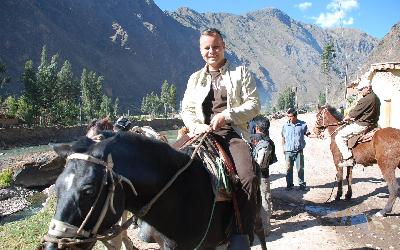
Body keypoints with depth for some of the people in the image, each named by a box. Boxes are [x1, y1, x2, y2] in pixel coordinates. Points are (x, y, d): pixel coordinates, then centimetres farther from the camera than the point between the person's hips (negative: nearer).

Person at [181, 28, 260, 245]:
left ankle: (243, 235, -15)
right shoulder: (195, 78, 21)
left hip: (233, 132, -2)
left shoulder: (240, 73, 12)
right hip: (203, 133, 2)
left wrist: (226, 115, -11)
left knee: (248, 178, -26)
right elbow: (186, 109, 16)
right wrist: (196, 125, -6)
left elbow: (254, 104, 3)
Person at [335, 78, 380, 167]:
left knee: (339, 137, -8)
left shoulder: (366, 99, -22)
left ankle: (348, 158, -13)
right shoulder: (376, 98, 11)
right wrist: (354, 118, 19)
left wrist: (346, 119, 4)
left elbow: (354, 113, -15)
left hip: (362, 125, -11)